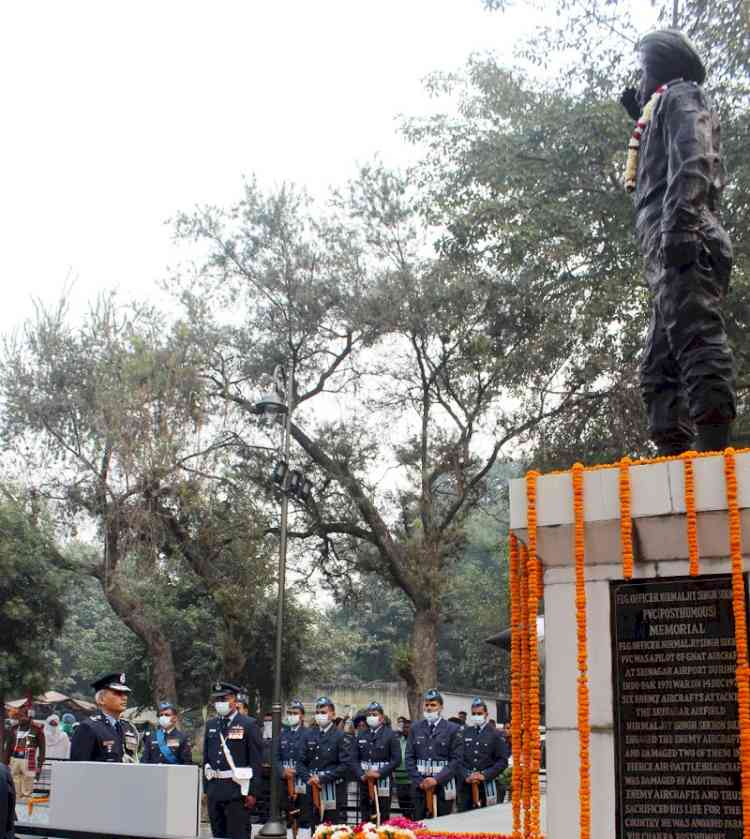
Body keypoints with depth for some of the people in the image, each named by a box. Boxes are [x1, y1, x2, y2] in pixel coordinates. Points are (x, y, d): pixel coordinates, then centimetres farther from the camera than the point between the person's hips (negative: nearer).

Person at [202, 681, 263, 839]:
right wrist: (206, 788, 11)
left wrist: (252, 792, -12)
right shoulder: (211, 725, 12)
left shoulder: (248, 725, -5)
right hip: (214, 789, 6)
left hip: (237, 790, -6)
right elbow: (206, 759, 16)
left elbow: (256, 762, -8)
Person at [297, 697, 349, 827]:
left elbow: (345, 765, -10)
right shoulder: (308, 735, 11)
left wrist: (323, 778, -14)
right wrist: (308, 778, -8)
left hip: (334, 792, -4)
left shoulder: (340, 736, -3)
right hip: (313, 790, 4)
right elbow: (301, 761, 10)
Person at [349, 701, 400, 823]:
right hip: (364, 781, 3)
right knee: (365, 818, 5)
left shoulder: (390, 734, 1)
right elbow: (353, 759, 9)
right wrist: (361, 775, -7)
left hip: (383, 781, -3)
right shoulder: (360, 735, 12)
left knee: (383, 818, -3)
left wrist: (379, 773, -13)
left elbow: (396, 759, -5)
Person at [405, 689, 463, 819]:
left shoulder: (453, 729, 2)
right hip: (419, 786, 2)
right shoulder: (415, 728, 11)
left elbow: (456, 760, -4)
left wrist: (437, 779, -12)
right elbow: (409, 758, 9)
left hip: (443, 786, -2)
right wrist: (419, 780, -4)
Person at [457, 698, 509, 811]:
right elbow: (459, 759, 7)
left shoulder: (496, 734, 4)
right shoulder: (464, 733, 10)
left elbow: (502, 761, -1)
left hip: (488, 785, -2)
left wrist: (485, 775, -11)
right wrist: (466, 776, -9)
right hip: (466, 785, 2)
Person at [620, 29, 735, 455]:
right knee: (659, 369, 4)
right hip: (674, 254, 10)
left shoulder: (681, 95, 8)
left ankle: (715, 455, -32)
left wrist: (679, 222, -24)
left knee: (696, 339, -22)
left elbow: (691, 159, -10)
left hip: (686, 244, -10)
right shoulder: (662, 111, 35)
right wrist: (641, 119, 41)